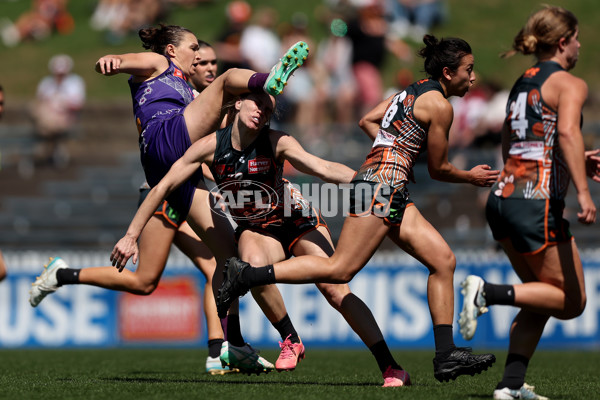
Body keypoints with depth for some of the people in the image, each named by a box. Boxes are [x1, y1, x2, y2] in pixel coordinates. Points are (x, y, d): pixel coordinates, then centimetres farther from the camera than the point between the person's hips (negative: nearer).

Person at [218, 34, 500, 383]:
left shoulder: (414, 91, 20)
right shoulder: (439, 105, -8)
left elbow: (368, 121, 26)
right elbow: (438, 169, -2)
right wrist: (473, 178, 14)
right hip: (383, 184, -11)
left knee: (444, 261, 5)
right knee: (340, 269, -14)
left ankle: (446, 355, 0)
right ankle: (245, 276, -13)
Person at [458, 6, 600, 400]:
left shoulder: (522, 84, 19)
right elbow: (567, 132, -23)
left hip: (503, 196, 8)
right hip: (537, 202, -8)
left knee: (542, 301, 17)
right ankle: (489, 292, -13)